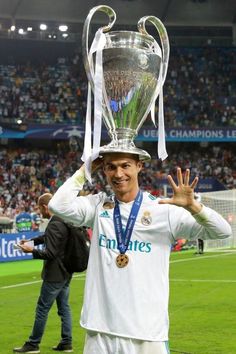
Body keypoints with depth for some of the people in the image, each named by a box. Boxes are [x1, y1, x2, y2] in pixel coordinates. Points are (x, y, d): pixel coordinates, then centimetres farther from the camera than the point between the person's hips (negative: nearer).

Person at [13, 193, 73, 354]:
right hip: (65, 273, 9)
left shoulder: (54, 225, -23)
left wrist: (32, 250, -12)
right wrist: (33, 240, 15)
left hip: (55, 274, -9)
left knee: (42, 309, 1)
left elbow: (50, 254, -23)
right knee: (64, 307, 13)